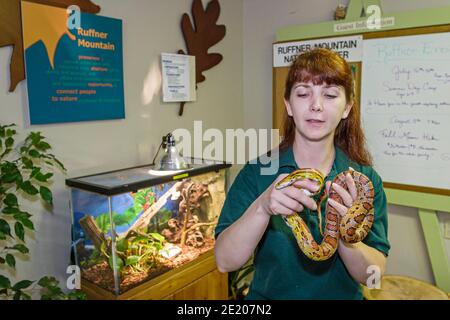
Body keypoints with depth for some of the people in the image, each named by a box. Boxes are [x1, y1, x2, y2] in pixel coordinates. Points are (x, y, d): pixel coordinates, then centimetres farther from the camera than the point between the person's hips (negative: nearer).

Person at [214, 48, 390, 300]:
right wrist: (262, 207, -33)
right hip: (267, 294, 0)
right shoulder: (257, 171, -11)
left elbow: (373, 275, -11)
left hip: (343, 294, 1)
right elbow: (225, 262, -17)